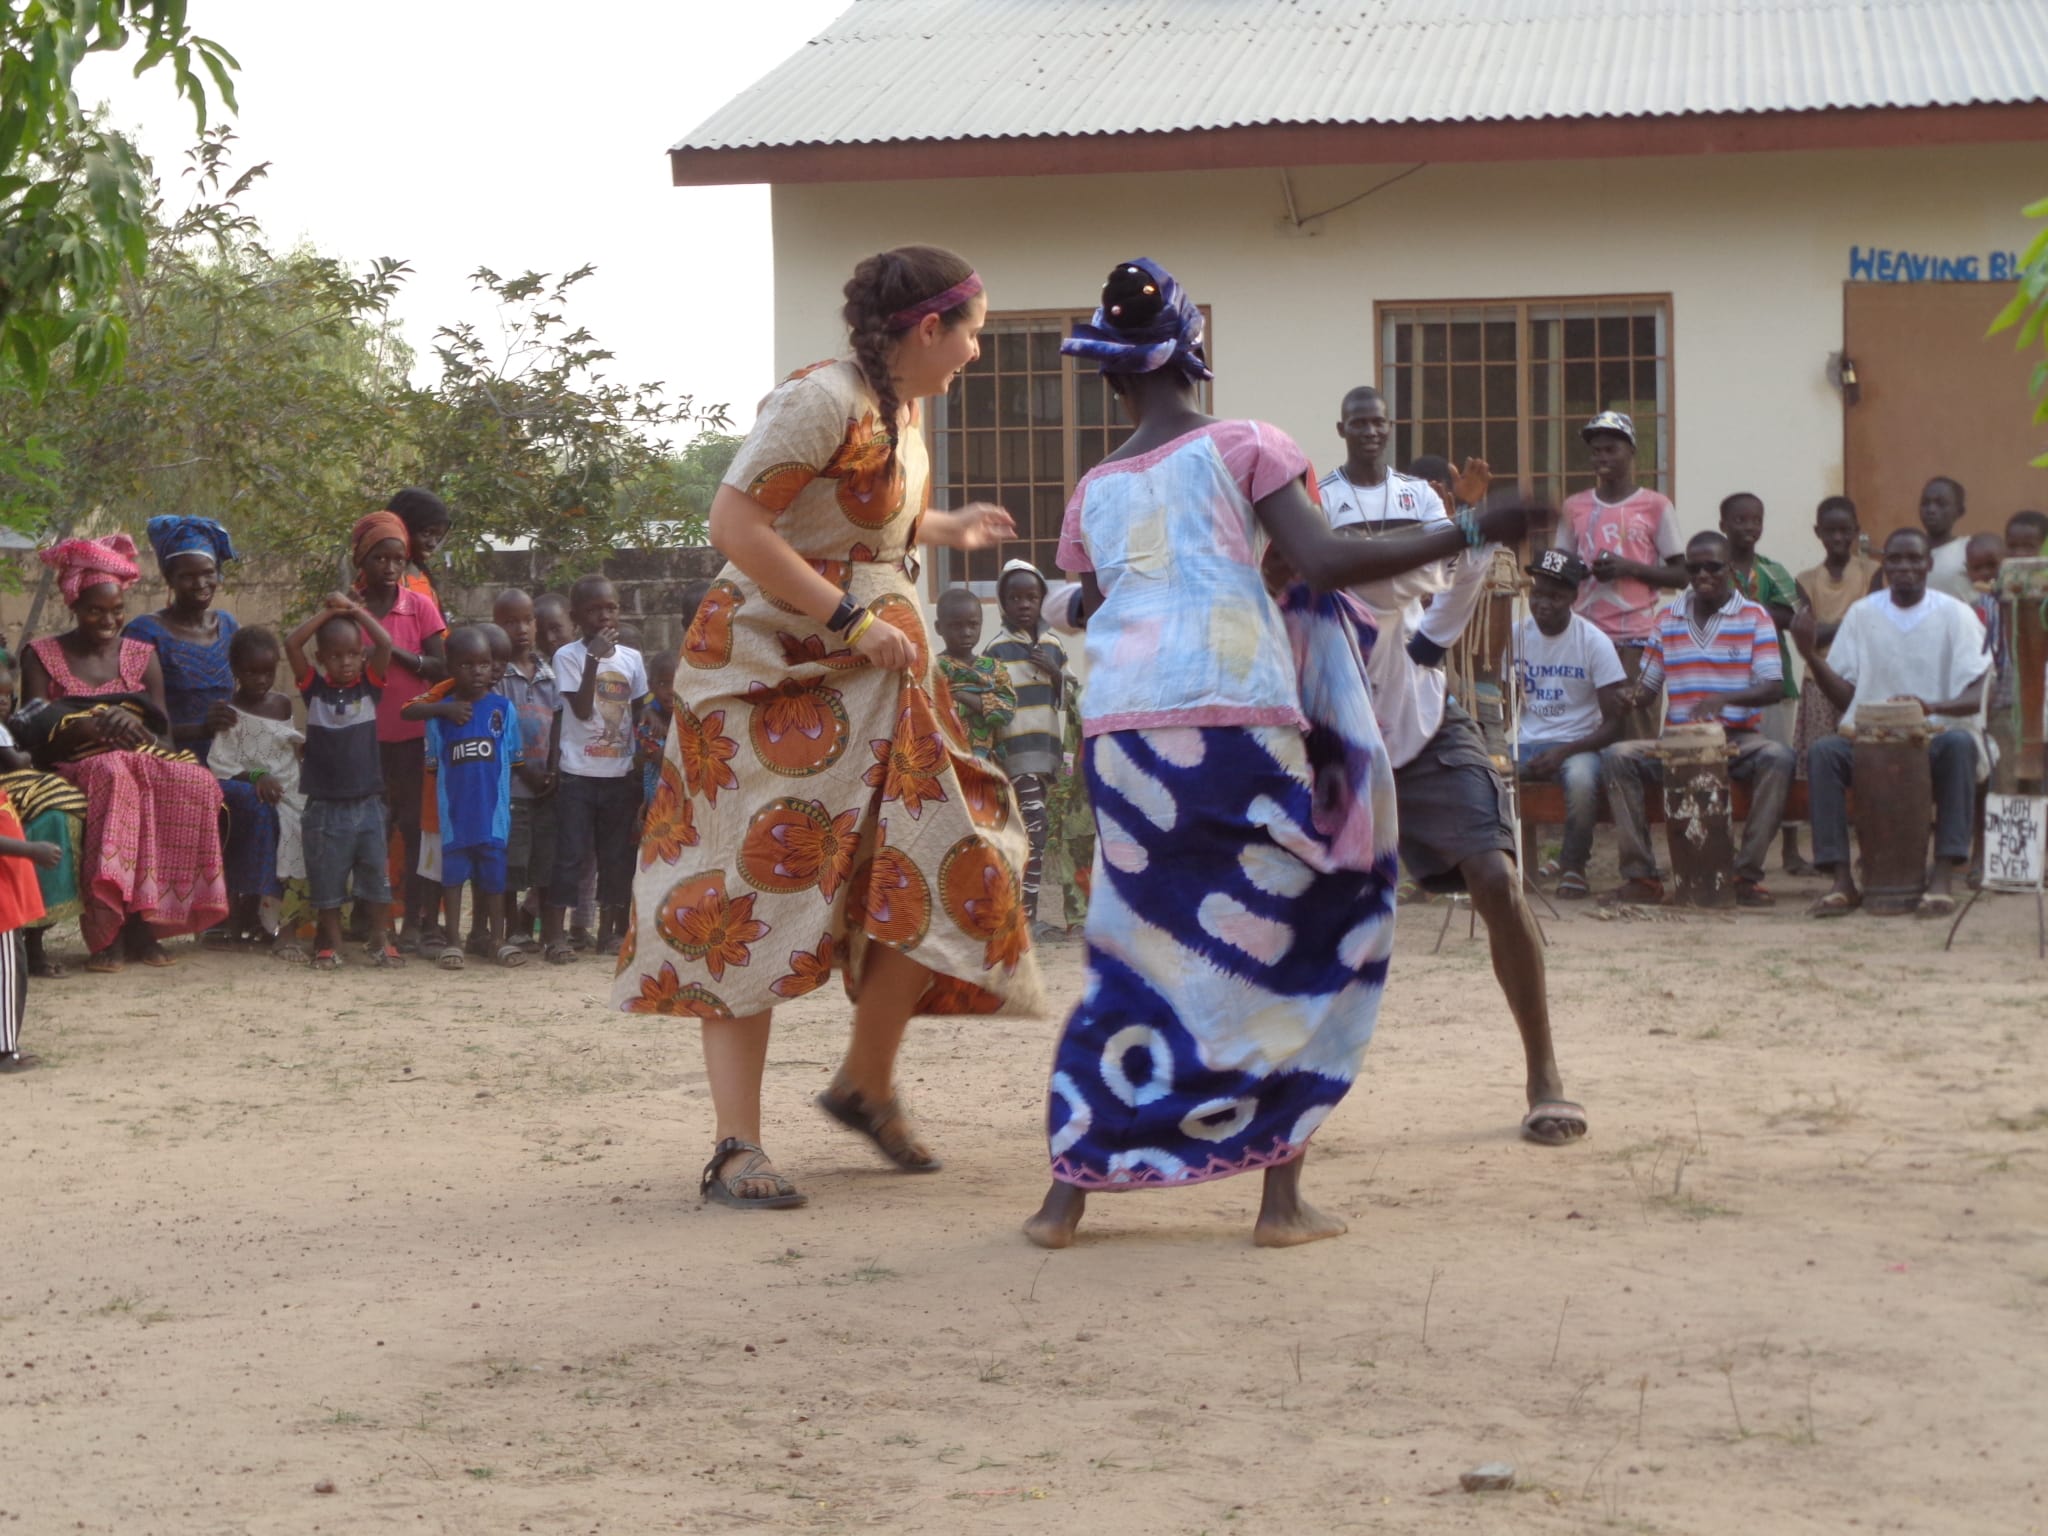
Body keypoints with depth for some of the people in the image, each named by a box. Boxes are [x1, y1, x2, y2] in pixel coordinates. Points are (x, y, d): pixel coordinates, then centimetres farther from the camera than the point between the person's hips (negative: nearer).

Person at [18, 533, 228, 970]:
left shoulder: (141, 656, 16)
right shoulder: (42, 656, 7)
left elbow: (162, 732, 9)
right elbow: (35, 735, -3)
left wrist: (135, 729, -15)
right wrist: (90, 728, -21)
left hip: (142, 758, 3)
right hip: (75, 767, -3)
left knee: (197, 784, -32)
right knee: (116, 778, -40)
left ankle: (144, 922, -29)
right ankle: (106, 930, -41)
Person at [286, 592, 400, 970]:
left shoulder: (369, 686, 4)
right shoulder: (314, 688, 2)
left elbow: (385, 643, -9)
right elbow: (291, 644, -9)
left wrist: (354, 609, -2)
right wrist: (327, 612, -5)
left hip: (367, 802, 1)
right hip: (325, 806, -1)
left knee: (376, 878, 5)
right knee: (327, 882, 5)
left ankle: (381, 943, 13)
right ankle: (330, 945, 14)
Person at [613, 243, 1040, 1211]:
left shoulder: (901, 408, 13)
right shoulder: (823, 401, -16)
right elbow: (735, 524, -22)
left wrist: (946, 530, 26)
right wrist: (852, 621, -22)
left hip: (870, 683, 9)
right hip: (777, 675, -9)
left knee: (940, 877, 5)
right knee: (753, 895, -8)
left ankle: (867, 1085, 23)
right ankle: (737, 1147, -6)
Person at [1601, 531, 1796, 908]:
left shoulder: (1754, 617, 2)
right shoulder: (1667, 619, 12)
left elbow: (1774, 688, -7)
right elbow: (1647, 687, 16)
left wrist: (1724, 699, -25)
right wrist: (1633, 698, -10)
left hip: (1739, 739, -2)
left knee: (1777, 757, -35)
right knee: (1617, 757, -24)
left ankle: (1747, 873, -26)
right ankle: (1639, 873, -21)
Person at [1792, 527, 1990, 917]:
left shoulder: (1955, 615, 1)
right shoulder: (1861, 615, 7)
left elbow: (1977, 694, -8)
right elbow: (1845, 698, 5)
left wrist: (1933, 706, -29)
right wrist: (1811, 655, -12)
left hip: (1935, 738, -2)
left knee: (1960, 743, -36)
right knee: (1822, 752, -28)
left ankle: (1943, 877, -37)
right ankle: (1842, 881, -31)